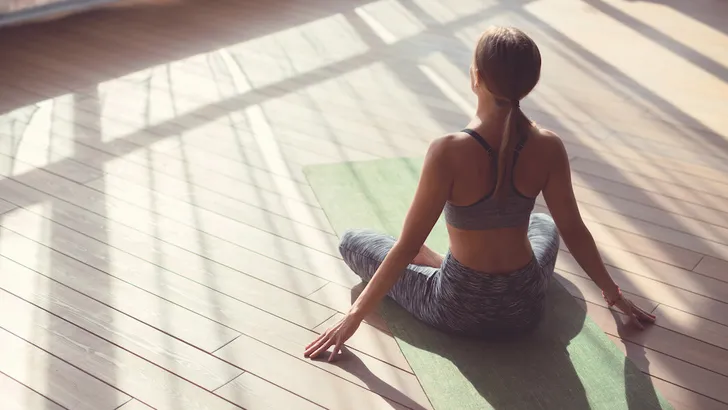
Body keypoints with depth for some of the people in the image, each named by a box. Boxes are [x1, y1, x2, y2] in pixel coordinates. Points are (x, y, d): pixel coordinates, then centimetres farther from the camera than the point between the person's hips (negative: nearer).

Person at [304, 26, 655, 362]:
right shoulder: (548, 148, -14)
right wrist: (613, 293, 15)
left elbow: (407, 246, -20)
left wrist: (355, 315, -9)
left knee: (351, 241, 16)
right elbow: (574, 231, -2)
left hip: (460, 311, -3)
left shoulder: (449, 152, -26)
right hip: (525, 308, 4)